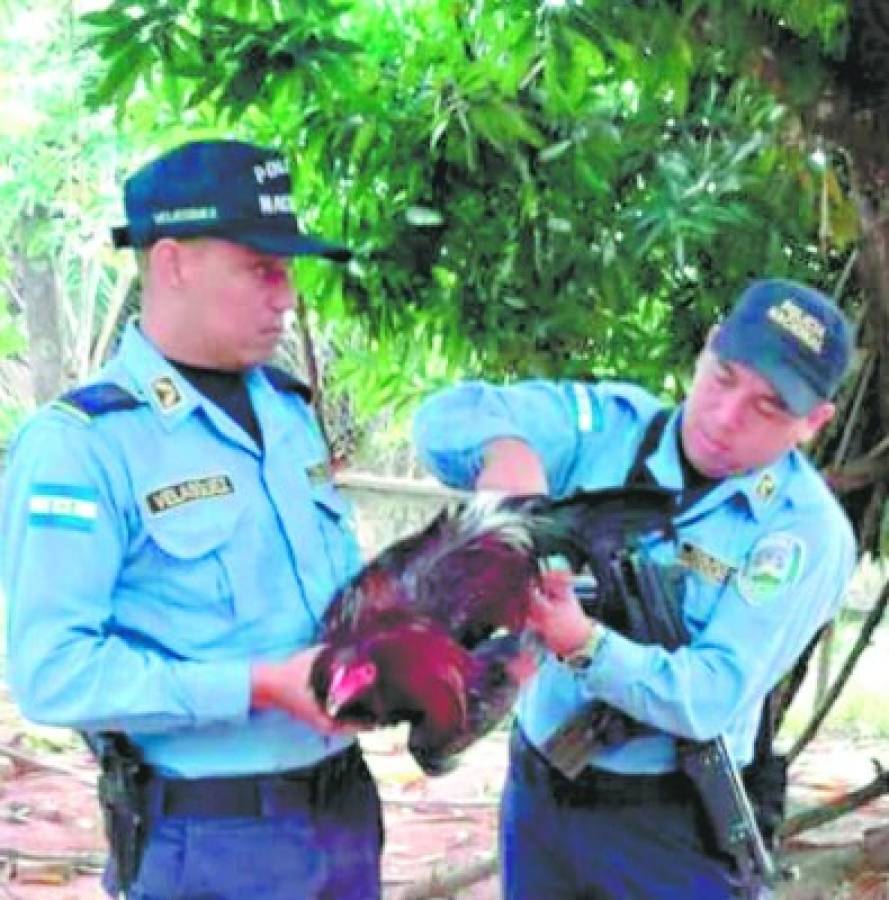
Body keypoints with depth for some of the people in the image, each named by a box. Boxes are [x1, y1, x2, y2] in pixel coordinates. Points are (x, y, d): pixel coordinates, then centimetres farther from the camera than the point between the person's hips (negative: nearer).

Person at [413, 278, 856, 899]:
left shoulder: (807, 531, -14)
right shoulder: (609, 425, -4)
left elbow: (712, 697, -22)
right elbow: (449, 415, -13)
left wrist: (585, 644, -37)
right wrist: (504, 448, -35)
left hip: (671, 827, -3)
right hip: (536, 794, 4)